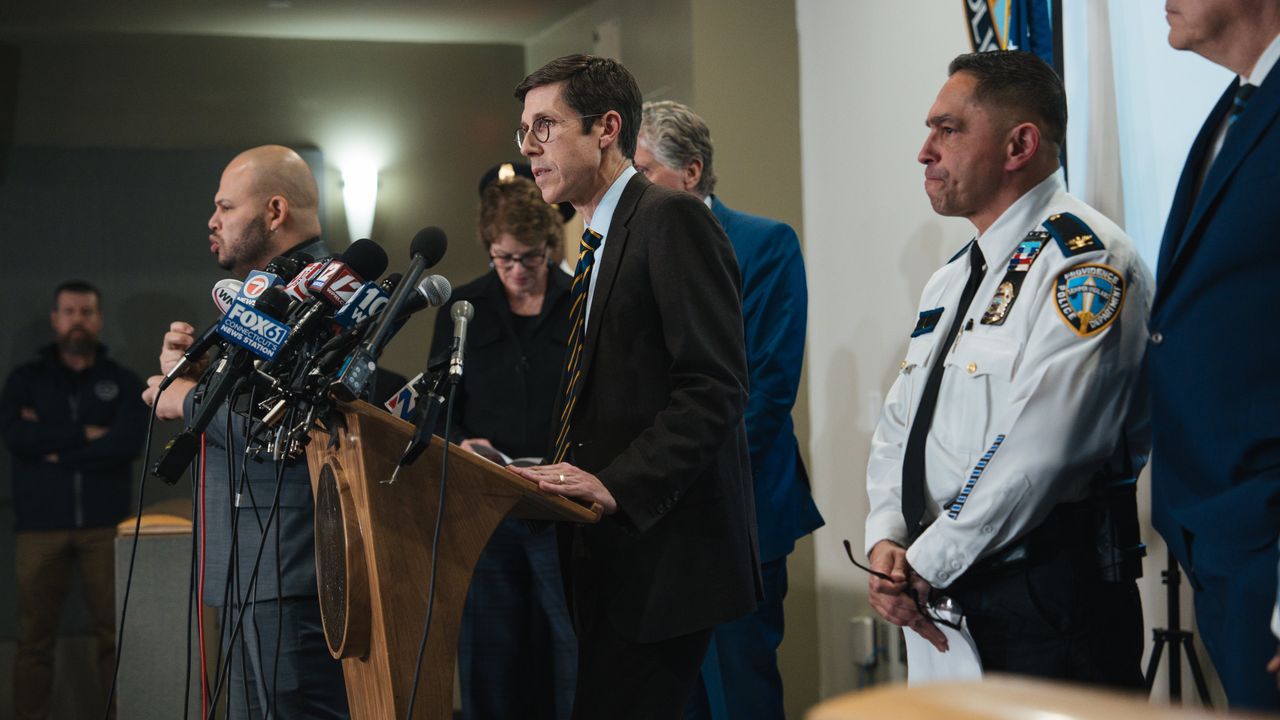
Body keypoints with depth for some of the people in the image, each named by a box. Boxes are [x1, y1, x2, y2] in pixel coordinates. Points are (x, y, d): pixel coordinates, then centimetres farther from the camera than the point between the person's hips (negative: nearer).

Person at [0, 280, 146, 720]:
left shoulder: (122, 382, 8)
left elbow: (128, 442, -8)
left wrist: (54, 446, -8)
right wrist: (85, 435, -8)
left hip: (105, 524, 0)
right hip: (40, 524, 0)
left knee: (115, 632, -1)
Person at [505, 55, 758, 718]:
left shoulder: (672, 220, -9)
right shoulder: (598, 245, 22)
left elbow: (713, 388, -18)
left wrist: (617, 485, -24)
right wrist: (536, 472, 9)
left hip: (661, 551, -9)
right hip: (616, 554, 9)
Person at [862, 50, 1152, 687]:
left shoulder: (1084, 260, -13)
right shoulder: (949, 281, 17)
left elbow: (1039, 450, -22)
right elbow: (897, 427, 16)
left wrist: (925, 565, -15)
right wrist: (886, 540, -2)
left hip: (1051, 605, -8)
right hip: (946, 600, 8)